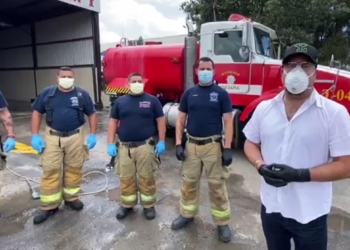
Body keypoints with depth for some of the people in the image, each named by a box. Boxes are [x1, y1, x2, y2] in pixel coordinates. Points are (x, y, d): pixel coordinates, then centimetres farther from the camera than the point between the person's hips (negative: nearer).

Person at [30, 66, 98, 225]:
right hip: (52, 137, 0)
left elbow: (92, 114, 6)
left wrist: (93, 135, -2)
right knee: (50, 171, 2)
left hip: (75, 137, 0)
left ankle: (71, 198, 28)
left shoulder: (82, 94, 1)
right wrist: (35, 136, -1)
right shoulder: (47, 93, 2)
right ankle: (49, 206, 14)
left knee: (74, 169, 9)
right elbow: (37, 113, 7)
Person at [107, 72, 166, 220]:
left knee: (146, 178, 6)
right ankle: (127, 205, 29)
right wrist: (111, 144, 1)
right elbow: (113, 122, 8)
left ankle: (148, 206, 23)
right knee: (126, 178, 11)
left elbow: (160, 120, 1)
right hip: (124, 147, 2)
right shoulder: (120, 101, 8)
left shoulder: (152, 100, 2)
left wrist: (161, 142, -5)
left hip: (145, 146, -2)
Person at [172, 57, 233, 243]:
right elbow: (181, 119, 7)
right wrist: (179, 143, -1)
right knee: (189, 182, 15)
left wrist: (227, 148, -11)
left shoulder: (221, 94, -2)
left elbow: (228, 121, -5)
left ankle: (222, 223, 22)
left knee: (217, 185, 6)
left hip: (213, 145, -3)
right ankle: (187, 214, 35)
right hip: (191, 144, 3)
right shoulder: (189, 93, 6)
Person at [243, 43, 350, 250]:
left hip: (310, 214, -3)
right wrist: (261, 167, -12)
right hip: (271, 206, 4)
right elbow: (251, 143, 8)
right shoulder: (264, 108, -1)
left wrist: (301, 175, -24)